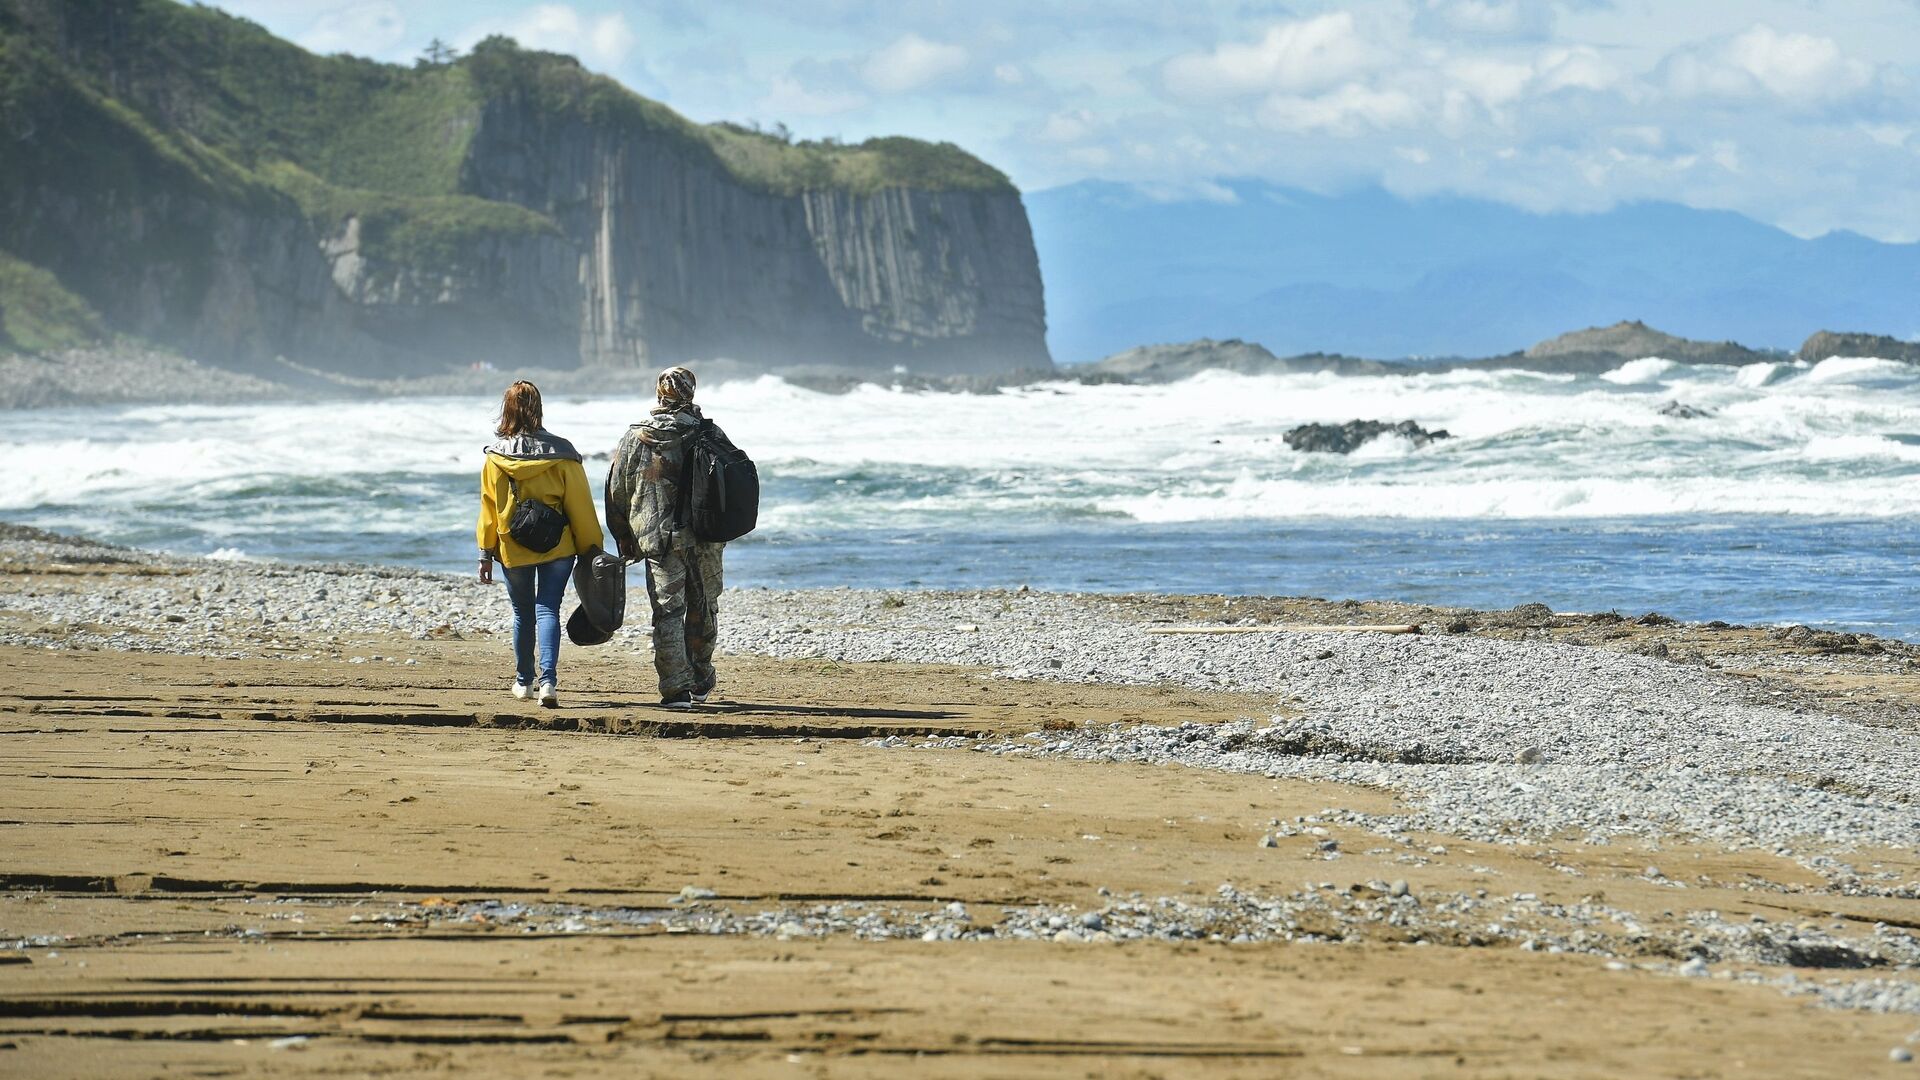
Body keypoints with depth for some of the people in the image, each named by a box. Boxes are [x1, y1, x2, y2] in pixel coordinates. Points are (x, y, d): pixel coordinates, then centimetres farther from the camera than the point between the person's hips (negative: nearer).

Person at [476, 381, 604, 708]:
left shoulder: (495, 457, -5)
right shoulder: (560, 453, -8)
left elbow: (488, 509, 0)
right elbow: (579, 505, -4)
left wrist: (486, 554, 8)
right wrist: (591, 548, 3)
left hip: (513, 548, 1)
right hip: (557, 546, -1)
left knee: (523, 613, 16)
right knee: (548, 610, -2)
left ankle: (524, 681, 27)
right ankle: (548, 679, -20)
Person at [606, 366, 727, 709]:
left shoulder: (635, 439, 1)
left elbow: (617, 491, 5)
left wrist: (624, 541, 13)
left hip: (657, 539, -1)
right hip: (704, 539, 1)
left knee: (668, 612, 1)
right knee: (703, 609, 16)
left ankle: (676, 689, -6)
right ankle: (700, 680, 28)